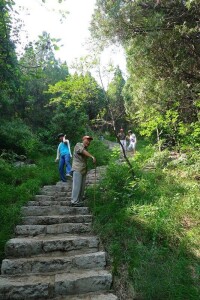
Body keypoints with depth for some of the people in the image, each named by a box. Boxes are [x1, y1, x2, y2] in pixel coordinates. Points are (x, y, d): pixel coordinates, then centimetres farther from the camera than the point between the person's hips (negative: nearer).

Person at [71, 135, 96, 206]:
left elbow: (85, 160, 15)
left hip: (84, 170, 7)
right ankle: (74, 202, -4)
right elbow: (83, 151, -23)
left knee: (82, 186, 7)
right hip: (77, 169, -7)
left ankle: (79, 201, 14)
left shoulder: (86, 148, 19)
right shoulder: (78, 145, -2)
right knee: (77, 185, -9)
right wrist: (92, 157, -34)